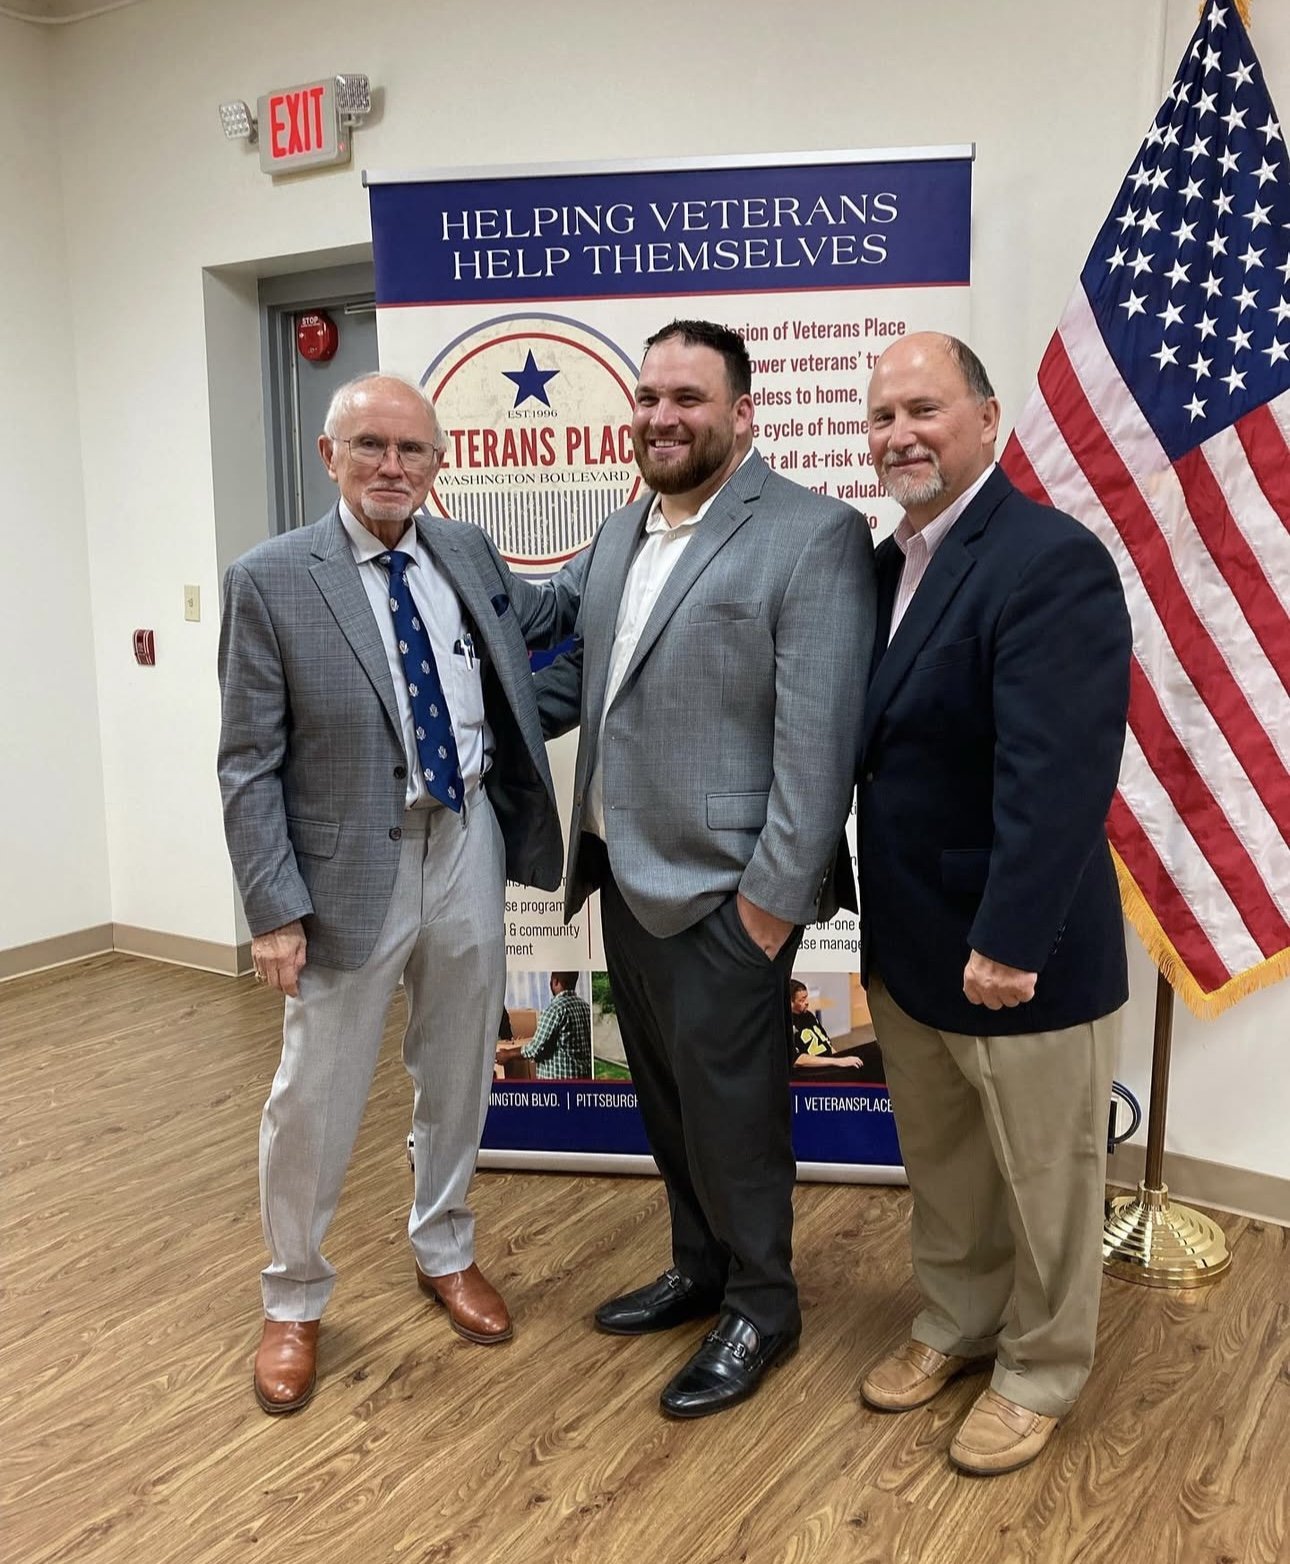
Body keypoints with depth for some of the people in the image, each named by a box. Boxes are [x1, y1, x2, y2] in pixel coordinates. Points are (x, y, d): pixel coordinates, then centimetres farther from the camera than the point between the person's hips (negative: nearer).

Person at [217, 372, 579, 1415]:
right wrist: (275, 909, -14)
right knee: (315, 1094, 8)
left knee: (459, 1072, 18)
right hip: (353, 864, -4)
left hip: (468, 848, 5)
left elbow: (529, 617, 26)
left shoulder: (467, 551, 4)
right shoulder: (271, 580, -10)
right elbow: (250, 766, -10)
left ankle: (444, 1251, 42)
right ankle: (294, 1301, 31)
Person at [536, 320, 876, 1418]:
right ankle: (700, 1267, 42)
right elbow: (576, 675, 19)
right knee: (667, 1099, 21)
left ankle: (760, 1309, 30)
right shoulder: (620, 534, 11)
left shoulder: (814, 536, -14)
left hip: (720, 892, -7)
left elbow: (817, 738, -18)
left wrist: (775, 896, -18)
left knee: (730, 1109, 7)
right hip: (624, 875, 8)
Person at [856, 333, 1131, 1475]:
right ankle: (955, 1325, 44)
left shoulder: (1051, 560, -20)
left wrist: (1008, 940, -27)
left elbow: (1058, 772, -26)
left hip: (1016, 952, -7)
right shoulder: (891, 562, 7)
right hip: (907, 944, 8)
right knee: (941, 1167, 23)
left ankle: (1042, 1370, 36)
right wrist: (879, 921, 8)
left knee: (1043, 1186, 14)